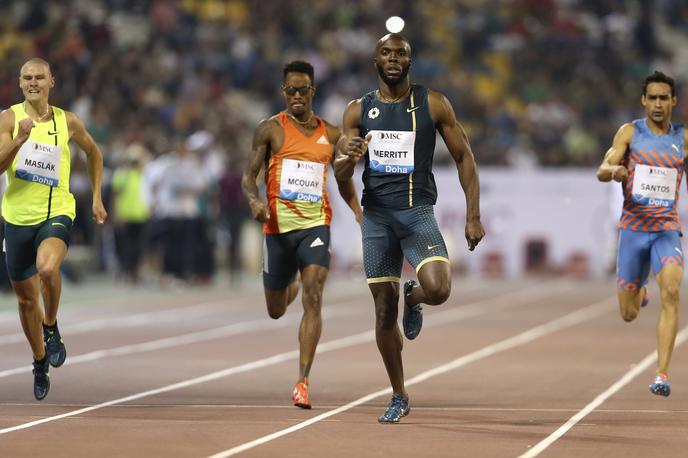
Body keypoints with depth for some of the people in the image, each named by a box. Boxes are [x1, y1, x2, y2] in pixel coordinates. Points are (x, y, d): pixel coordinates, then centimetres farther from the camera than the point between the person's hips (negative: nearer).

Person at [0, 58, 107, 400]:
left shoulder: (68, 122, 1)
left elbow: (93, 153, 20)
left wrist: (96, 199, 17)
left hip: (56, 214, -1)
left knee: (47, 268, -33)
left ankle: (51, 328, -6)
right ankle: (40, 362, 35)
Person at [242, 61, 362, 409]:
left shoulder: (330, 135, 9)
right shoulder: (270, 129, 0)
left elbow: (344, 179, 23)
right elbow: (248, 176, -2)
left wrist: (358, 211, 8)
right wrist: (254, 200, -23)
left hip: (315, 226, 0)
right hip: (278, 226, 0)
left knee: (313, 298, -19)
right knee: (275, 311, 13)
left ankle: (303, 382, -20)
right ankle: (292, 286, 53)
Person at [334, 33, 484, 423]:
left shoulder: (433, 105, 0)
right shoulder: (359, 111, 6)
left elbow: (464, 157, 3)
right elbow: (340, 172, 5)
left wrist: (474, 216, -4)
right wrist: (349, 158, -21)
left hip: (418, 212, -2)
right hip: (376, 215, 2)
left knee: (437, 289, -26)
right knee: (384, 311, 4)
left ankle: (413, 298, 13)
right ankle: (399, 397, 19)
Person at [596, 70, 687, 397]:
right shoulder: (630, 132, 1)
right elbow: (602, 171, -8)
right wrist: (613, 170, -31)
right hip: (633, 227, 0)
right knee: (628, 314, 6)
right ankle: (639, 294, 46)